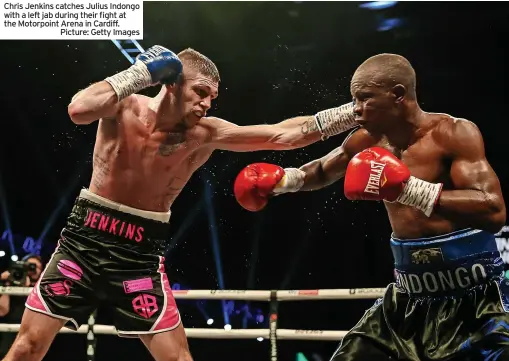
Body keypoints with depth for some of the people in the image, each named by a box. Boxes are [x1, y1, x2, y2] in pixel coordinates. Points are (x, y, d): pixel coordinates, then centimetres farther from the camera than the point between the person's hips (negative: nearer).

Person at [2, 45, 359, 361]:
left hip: (140, 252, 1)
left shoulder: (204, 134, -6)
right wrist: (140, 72, -23)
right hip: (85, 238, 0)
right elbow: (79, 109, -30)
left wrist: (349, 113, -19)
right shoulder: (125, 106, -8)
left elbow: (282, 135, -12)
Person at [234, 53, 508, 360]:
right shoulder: (366, 141, 4)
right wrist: (282, 180, 7)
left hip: (474, 296, -6)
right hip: (411, 296, 6)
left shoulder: (454, 133, -15)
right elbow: (324, 171, 28)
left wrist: (410, 190, -34)